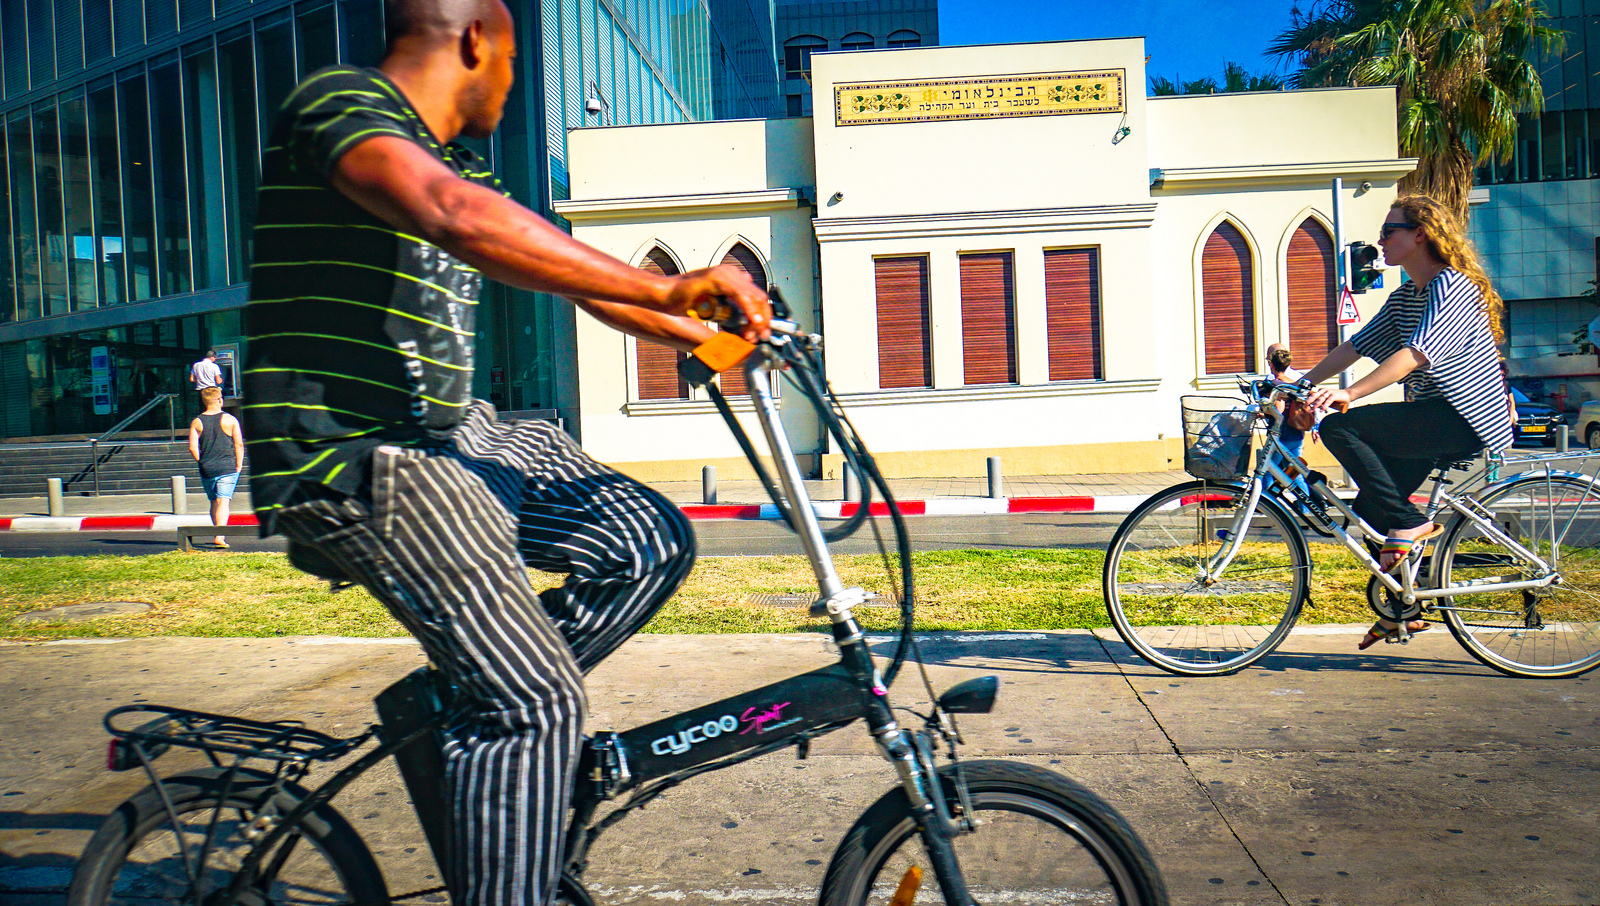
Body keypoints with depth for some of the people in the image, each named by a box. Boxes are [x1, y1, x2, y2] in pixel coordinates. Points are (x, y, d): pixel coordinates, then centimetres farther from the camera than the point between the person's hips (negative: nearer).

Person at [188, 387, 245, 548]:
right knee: (224, 501, -6)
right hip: (227, 468, -3)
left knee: (214, 502, 15)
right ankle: (220, 536, -19)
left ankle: (219, 534, 24)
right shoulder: (230, 420, -3)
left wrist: (203, 463, 9)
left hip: (206, 469, 3)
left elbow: (192, 447, -3)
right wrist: (238, 466, 2)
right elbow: (239, 445, -5)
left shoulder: (197, 422, 3)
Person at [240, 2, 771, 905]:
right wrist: (667, 288, -34)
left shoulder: (462, 161, 17)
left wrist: (704, 337, 15)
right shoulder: (339, 102, -11)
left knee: (655, 544, 4)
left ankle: (464, 711, 15)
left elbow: (569, 269, 21)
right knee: (540, 702, -18)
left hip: (451, 436, 9)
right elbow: (458, 220, -32)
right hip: (352, 459, -9)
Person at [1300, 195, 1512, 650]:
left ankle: (1410, 525, -12)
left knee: (1339, 428, -23)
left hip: (1467, 420, -9)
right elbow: (1355, 345, 12)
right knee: (1369, 509, 7)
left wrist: (1348, 394, -37)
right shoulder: (1404, 298, 16)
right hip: (1434, 420, 9)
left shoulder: (1452, 285, -13)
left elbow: (1416, 354, -27)